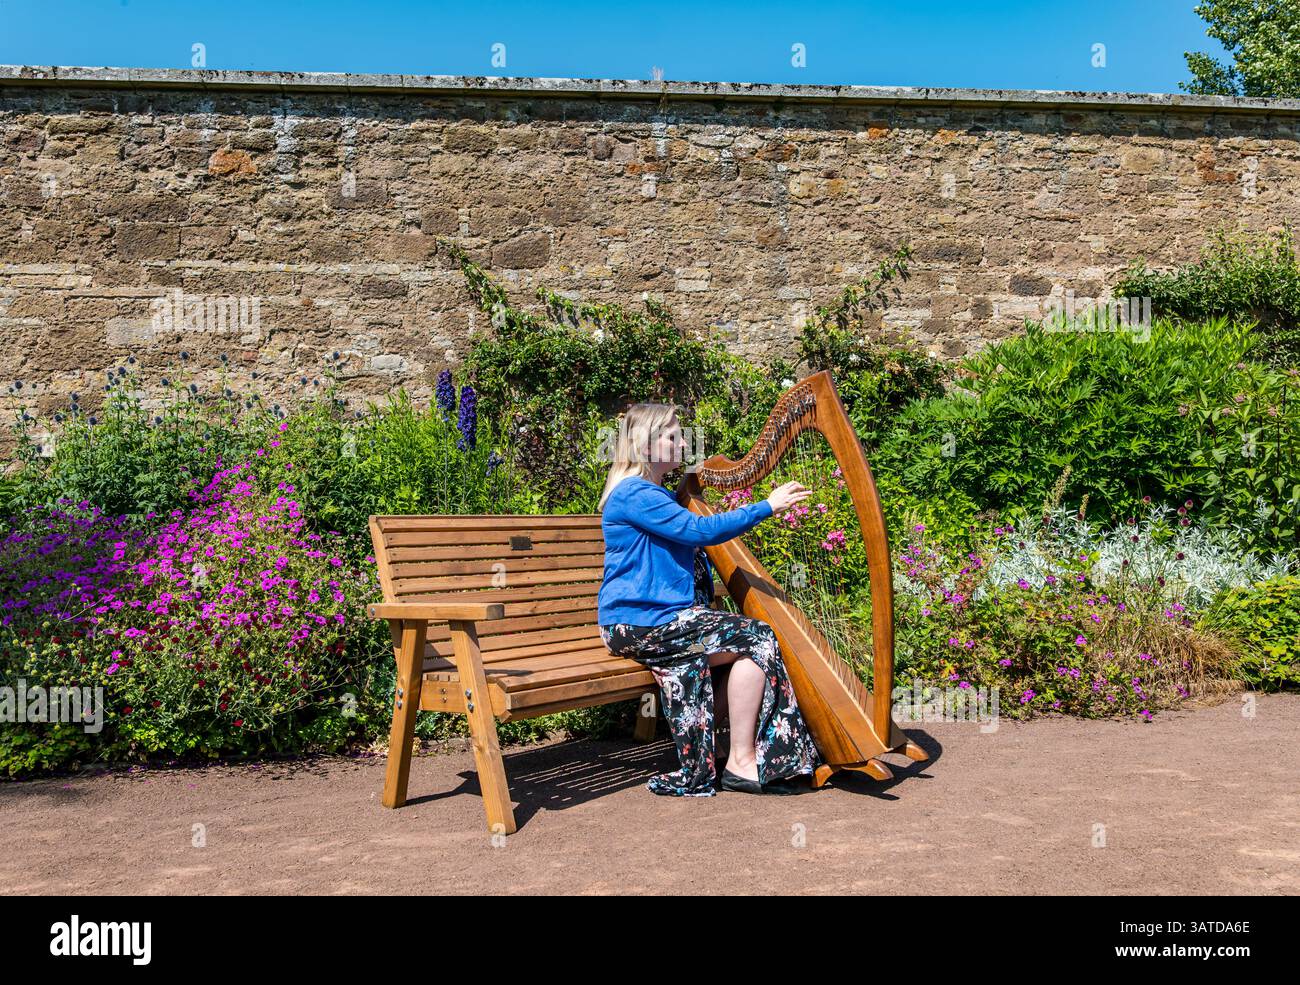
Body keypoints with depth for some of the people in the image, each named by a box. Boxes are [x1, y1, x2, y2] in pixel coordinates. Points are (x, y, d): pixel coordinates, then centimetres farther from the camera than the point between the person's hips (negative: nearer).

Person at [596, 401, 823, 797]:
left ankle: (771, 758, -6)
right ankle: (741, 763, -12)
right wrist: (766, 506, -17)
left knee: (758, 636, -4)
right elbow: (699, 530, -21)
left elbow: (692, 539, 27)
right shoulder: (633, 494, -12)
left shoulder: (658, 495, 21)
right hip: (638, 624, -10)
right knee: (755, 637, -18)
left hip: (661, 615, 10)